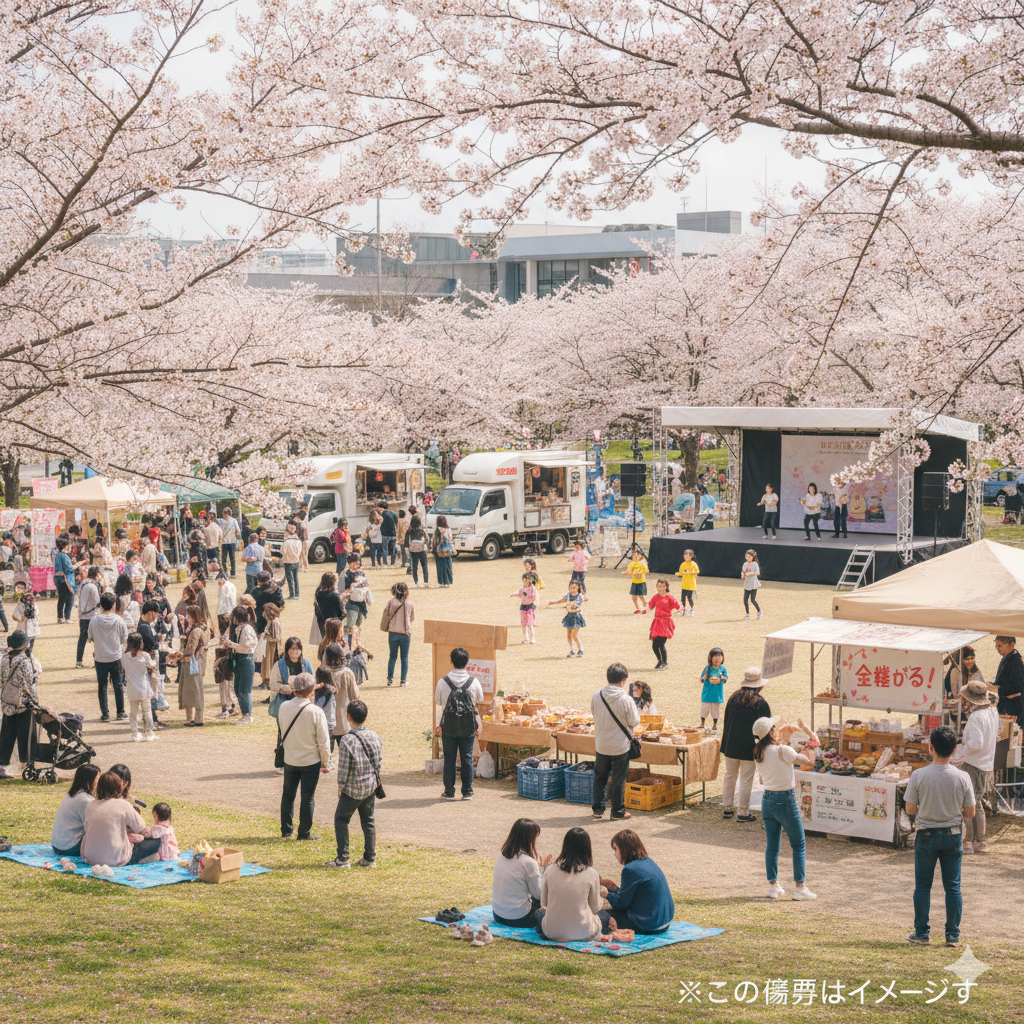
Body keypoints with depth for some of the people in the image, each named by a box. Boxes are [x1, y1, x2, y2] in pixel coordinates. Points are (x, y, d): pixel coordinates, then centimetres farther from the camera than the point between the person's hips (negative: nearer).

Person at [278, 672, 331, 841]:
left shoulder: (284, 707, -10)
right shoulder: (316, 712, -19)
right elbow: (323, 741, -12)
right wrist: (326, 763, -1)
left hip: (290, 760, 3)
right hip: (311, 761, -3)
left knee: (288, 795, 18)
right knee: (308, 797, 8)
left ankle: (286, 830, 26)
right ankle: (304, 833, 15)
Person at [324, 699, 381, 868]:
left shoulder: (347, 740, -20)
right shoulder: (375, 737, -1)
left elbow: (344, 768, -17)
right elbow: (380, 763, 6)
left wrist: (341, 788, -3)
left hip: (352, 790, -6)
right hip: (371, 787, 6)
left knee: (341, 820, 8)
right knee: (368, 821, 15)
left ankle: (342, 859, 7)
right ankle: (370, 858, 18)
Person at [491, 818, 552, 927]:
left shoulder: (501, 856, 2)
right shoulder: (528, 862, -20)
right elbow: (538, 894, -11)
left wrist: (538, 867, 12)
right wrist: (542, 869, -2)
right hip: (519, 920, -7)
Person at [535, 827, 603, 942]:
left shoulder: (550, 870, -6)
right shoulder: (591, 874, -13)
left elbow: (543, 903, 7)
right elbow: (595, 908, 0)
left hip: (552, 932, 0)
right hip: (582, 933, 0)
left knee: (539, 913, 34)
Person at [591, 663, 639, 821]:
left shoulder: (596, 697, -8)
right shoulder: (626, 700, -20)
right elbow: (634, 722, -12)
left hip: (601, 745, 4)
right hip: (620, 746, -4)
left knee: (599, 777, 17)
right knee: (618, 780, 7)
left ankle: (598, 808, 24)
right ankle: (618, 811, 15)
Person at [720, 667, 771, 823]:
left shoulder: (734, 698, 2)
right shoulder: (761, 703, -10)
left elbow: (725, 722, 9)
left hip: (731, 745, 4)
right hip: (749, 746, -4)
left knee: (730, 776, 15)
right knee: (746, 779, 2)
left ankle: (727, 808, 21)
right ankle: (743, 812, 4)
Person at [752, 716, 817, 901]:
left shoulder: (759, 754, 2)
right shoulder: (783, 751, -18)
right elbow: (805, 760, -7)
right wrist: (811, 759, 13)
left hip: (767, 800, 6)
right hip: (785, 801, -6)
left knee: (772, 845, 13)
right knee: (799, 845, 5)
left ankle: (773, 886, 16)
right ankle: (800, 887, 5)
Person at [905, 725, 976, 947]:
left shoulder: (919, 775, -14)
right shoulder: (962, 777, -10)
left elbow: (910, 809, -8)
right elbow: (970, 812, -3)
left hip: (926, 835, -1)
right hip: (953, 836, 1)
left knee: (922, 886, 10)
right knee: (953, 887, 10)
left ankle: (922, 933, 14)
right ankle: (953, 935, 13)